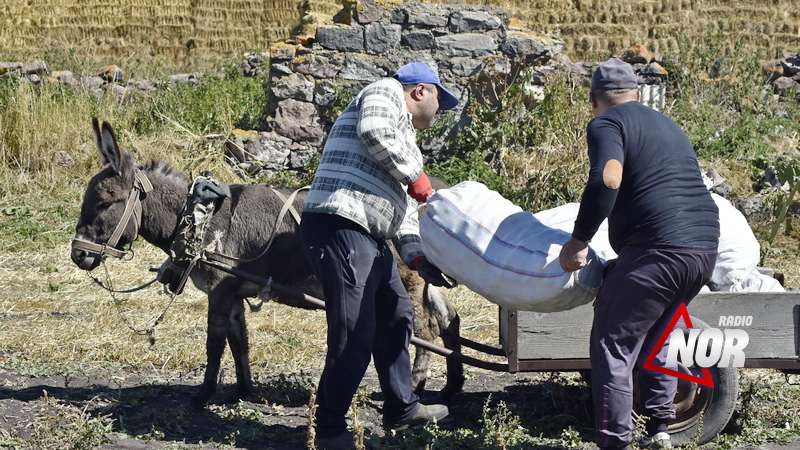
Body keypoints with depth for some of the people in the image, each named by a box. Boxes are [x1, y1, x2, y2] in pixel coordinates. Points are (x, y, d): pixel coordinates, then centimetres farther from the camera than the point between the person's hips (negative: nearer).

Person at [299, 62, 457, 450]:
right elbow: (374, 131, -19)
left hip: (368, 240, 11)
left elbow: (404, 209, 25)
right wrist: (415, 177, -8)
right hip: (339, 228, -11)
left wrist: (417, 257, 10)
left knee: (395, 314, 21)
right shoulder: (386, 92, 3)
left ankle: (402, 408, 35)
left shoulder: (404, 137, 30)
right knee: (355, 335, -10)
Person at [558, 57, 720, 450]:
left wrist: (579, 240, -14)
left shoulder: (606, 124, 0)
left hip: (659, 249, -8)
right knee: (654, 335, 25)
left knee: (612, 347, -1)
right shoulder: (667, 125, 26)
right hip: (706, 246, 8)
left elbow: (607, 179, -20)